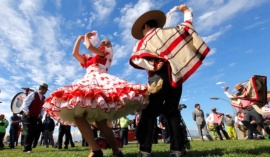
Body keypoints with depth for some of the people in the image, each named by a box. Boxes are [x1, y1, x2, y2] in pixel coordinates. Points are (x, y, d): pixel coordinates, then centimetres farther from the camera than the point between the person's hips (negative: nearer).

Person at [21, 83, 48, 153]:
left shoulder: (43, 98, 10)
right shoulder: (33, 94, -10)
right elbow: (25, 102, -16)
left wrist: (41, 114, 3)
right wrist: (26, 111, -26)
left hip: (35, 117, 7)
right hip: (27, 116, -6)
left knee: (33, 132, 5)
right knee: (28, 132, -9)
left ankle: (28, 147, 16)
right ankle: (27, 148, 0)